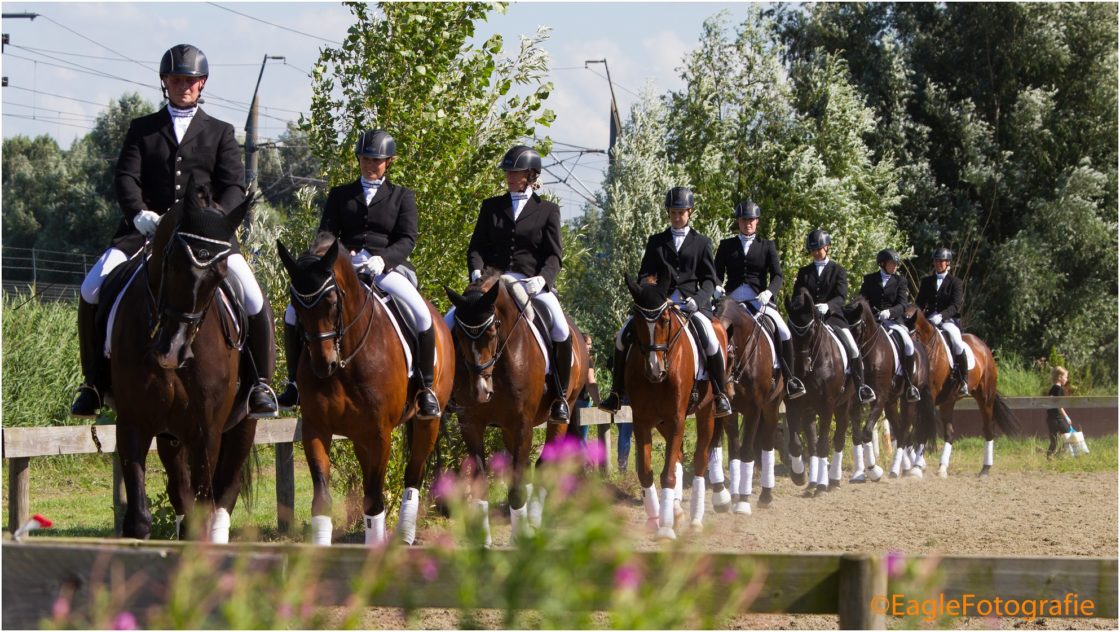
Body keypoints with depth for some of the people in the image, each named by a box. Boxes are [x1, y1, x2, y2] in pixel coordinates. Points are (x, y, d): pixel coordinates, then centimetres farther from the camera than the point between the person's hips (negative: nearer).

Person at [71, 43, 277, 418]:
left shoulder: (220, 133, 16)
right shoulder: (142, 129, 16)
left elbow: (234, 187, 4)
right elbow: (125, 178, 2)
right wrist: (139, 214, -19)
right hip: (145, 230, 1)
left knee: (254, 300, -22)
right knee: (92, 291, -20)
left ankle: (260, 384, -5)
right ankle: (94, 384, -7)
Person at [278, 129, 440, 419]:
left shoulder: (402, 197, 13)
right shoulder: (340, 195, 18)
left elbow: (406, 240, 0)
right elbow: (326, 234, 8)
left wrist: (382, 259, -20)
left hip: (387, 269, -2)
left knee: (422, 315, -29)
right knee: (293, 313, -17)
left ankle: (426, 387, -15)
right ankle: (296, 382, -2)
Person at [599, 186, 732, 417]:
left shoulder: (701, 243, 14)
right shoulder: (656, 242, 18)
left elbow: (709, 279, 9)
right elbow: (644, 275, 15)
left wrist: (697, 299, -11)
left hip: (692, 303, -2)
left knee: (710, 340, -29)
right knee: (623, 336, -16)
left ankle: (720, 395, -16)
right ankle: (617, 394, -6)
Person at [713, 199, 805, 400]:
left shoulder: (767, 246, 12)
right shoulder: (726, 246, 14)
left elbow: (777, 276, 3)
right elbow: (717, 274, 10)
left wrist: (768, 292, -18)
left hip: (759, 300, -1)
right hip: (732, 300, 1)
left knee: (784, 333, -19)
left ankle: (789, 380, -8)